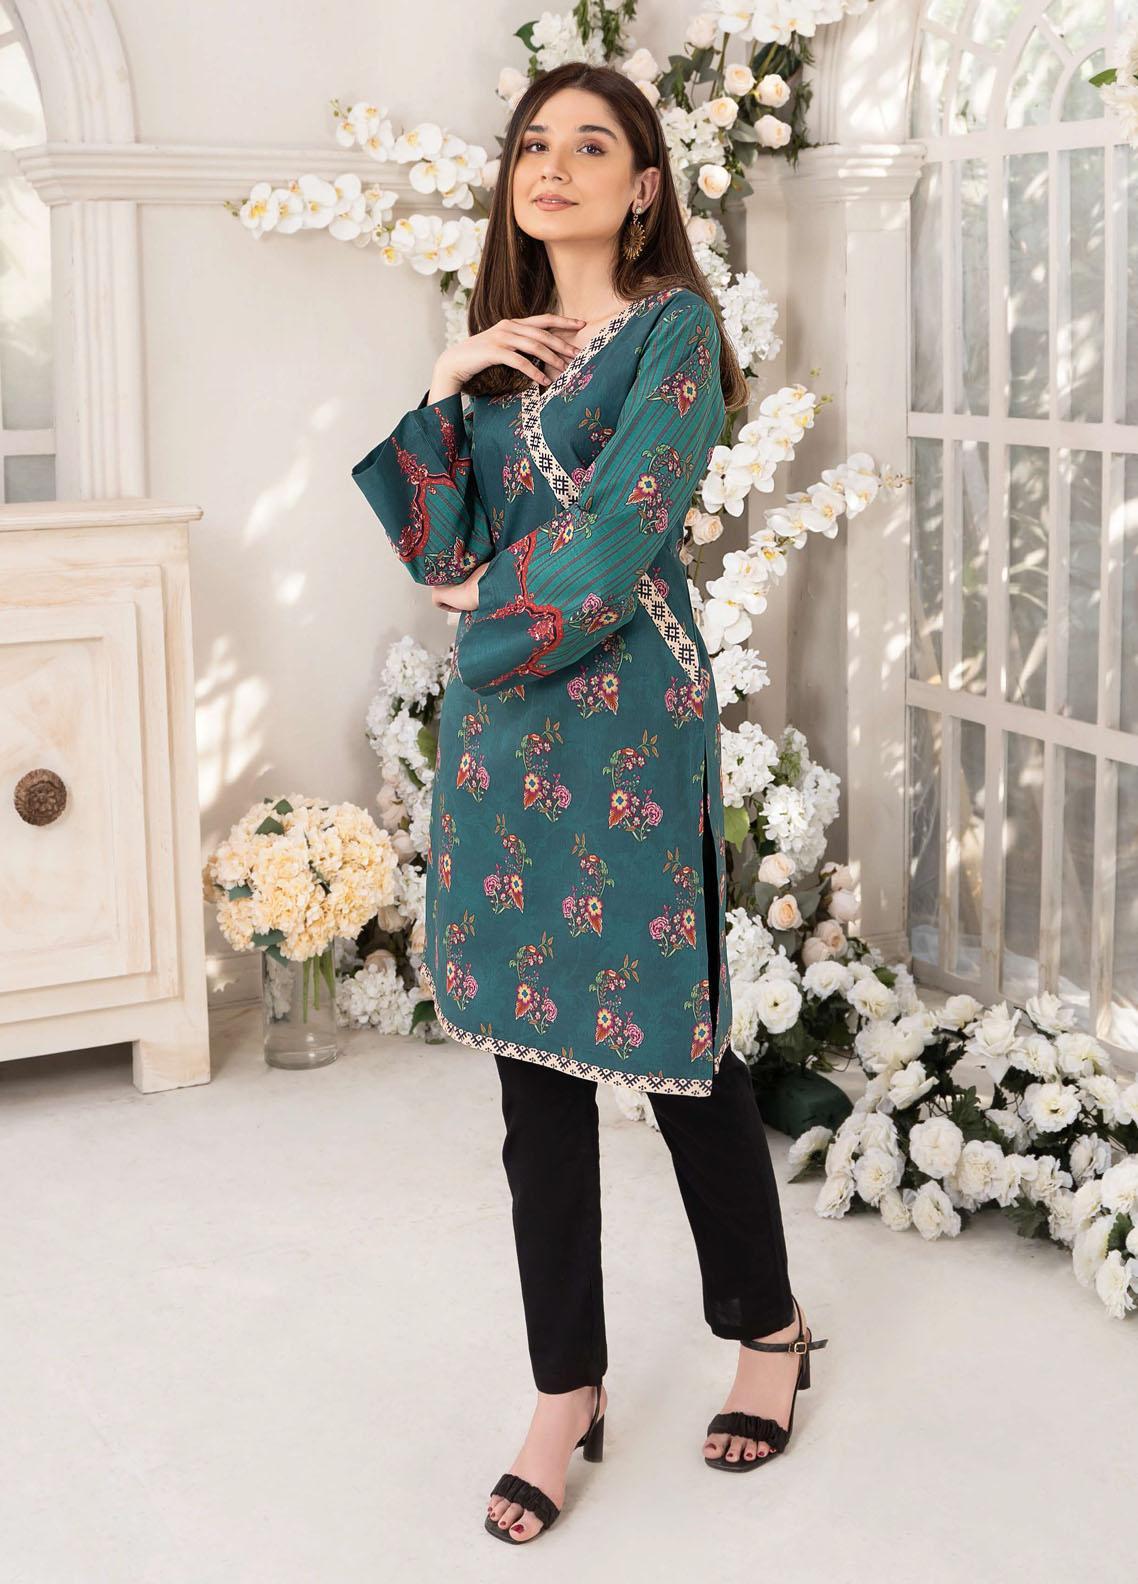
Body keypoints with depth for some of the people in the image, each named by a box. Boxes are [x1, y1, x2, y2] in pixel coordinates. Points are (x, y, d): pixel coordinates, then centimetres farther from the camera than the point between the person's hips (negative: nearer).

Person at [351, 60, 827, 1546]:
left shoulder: (673, 327, -4)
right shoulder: (504, 345, 15)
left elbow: (623, 535, -15)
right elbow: (441, 547, 8)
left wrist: (492, 596, -2)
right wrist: (441, 394, -4)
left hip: (629, 715, -6)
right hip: (505, 722, 6)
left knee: (675, 1034, 4)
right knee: (534, 1055, 7)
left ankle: (770, 1327, 26)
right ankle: (568, 1393, 17)